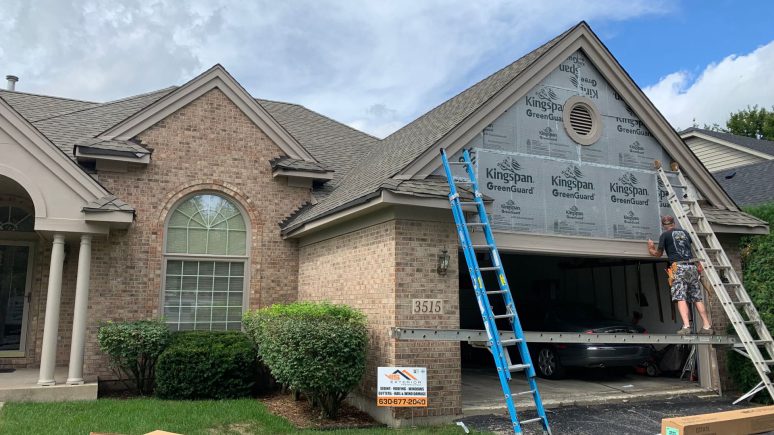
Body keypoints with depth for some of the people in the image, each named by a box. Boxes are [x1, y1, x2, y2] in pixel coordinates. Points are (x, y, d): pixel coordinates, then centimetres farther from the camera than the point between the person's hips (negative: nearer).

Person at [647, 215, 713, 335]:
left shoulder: (665, 235, 5)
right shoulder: (684, 232, 19)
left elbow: (658, 254, 12)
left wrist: (651, 248, 29)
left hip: (679, 267, -5)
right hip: (692, 266, 5)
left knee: (681, 298, -10)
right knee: (697, 298, 8)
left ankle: (686, 326, -23)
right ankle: (707, 326, 6)